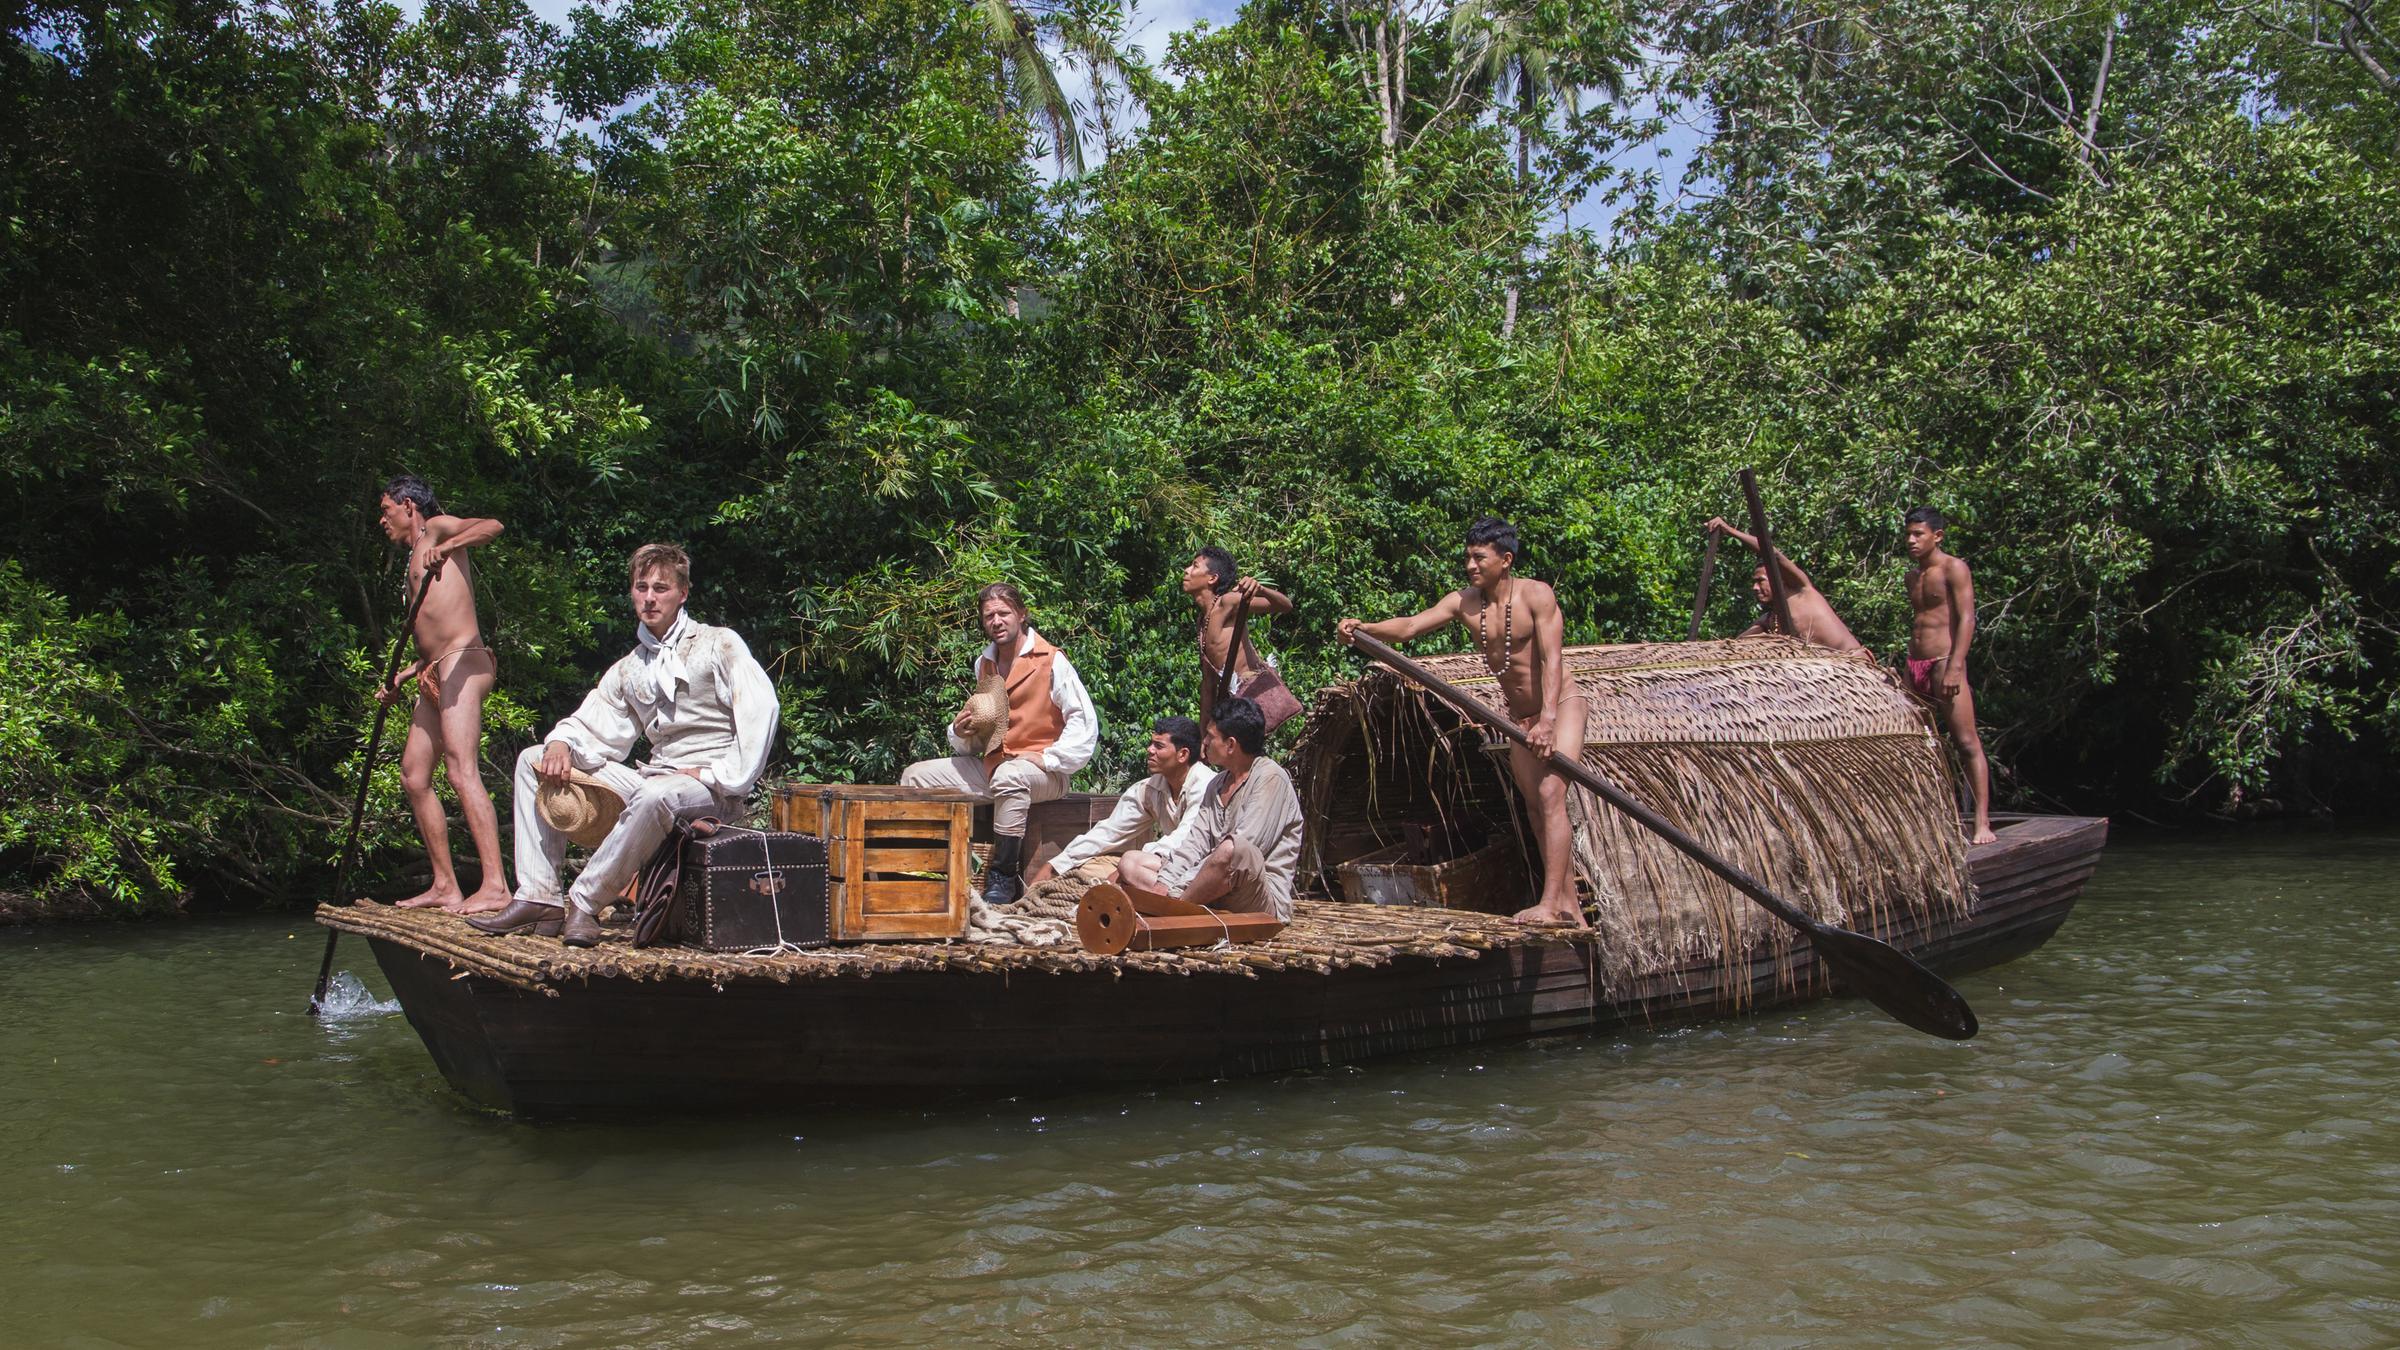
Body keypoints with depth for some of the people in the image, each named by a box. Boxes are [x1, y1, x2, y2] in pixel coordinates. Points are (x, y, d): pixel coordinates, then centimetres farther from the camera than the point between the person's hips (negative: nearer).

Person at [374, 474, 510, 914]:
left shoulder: (437, 528, 5)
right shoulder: (415, 562, 28)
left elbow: (492, 526, -18)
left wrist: (446, 548, -32)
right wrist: (400, 679, 28)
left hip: (462, 664, -10)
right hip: (435, 675, 10)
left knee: (462, 770, -21)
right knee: (414, 775, 9)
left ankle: (495, 885, -31)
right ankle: (445, 886, 11)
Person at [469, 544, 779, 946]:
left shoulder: (717, 644, -1)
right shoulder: (627, 670, 18)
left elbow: (761, 707, -14)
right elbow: (593, 727, 14)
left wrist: (721, 777, -19)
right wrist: (561, 744, -10)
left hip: (711, 789, -7)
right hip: (653, 776, 7)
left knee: (656, 795, -42)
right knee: (534, 760, 4)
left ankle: (585, 903, -25)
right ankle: (539, 897, -9)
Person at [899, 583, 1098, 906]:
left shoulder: (1052, 661, -7)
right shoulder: (984, 664, 13)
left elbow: (1085, 722, -11)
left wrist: (1048, 758, -18)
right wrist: (961, 731, 0)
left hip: (1041, 771, -7)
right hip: (990, 766, 7)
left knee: (1008, 776, -41)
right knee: (914, 776, -2)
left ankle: (1004, 877, -31)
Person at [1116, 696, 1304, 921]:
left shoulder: (1270, 778, -10)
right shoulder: (1217, 784, 19)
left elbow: (1237, 851, -20)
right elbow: (1194, 844, 10)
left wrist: (1175, 891, -20)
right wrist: (1160, 887, -7)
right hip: (1211, 896, 8)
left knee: (1235, 849, -39)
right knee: (1130, 862, 4)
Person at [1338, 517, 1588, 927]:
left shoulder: (1537, 596, -18)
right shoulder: (1464, 602, -4)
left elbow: (1551, 659, -25)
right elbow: (1410, 626, -15)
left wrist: (1547, 720, -35)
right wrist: (1363, 628, -33)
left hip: (1561, 705, -6)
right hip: (1520, 716, 6)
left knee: (1551, 794, -19)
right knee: (1538, 808, 6)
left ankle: (1550, 904, -23)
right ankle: (1569, 906, 13)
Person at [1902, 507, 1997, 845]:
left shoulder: (1953, 569, -4)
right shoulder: (1913, 575, 19)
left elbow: (1966, 618, -13)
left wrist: (1955, 667, -23)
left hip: (1944, 663, -8)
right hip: (1915, 666, 8)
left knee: (1968, 743, -9)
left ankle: (1983, 823, -12)